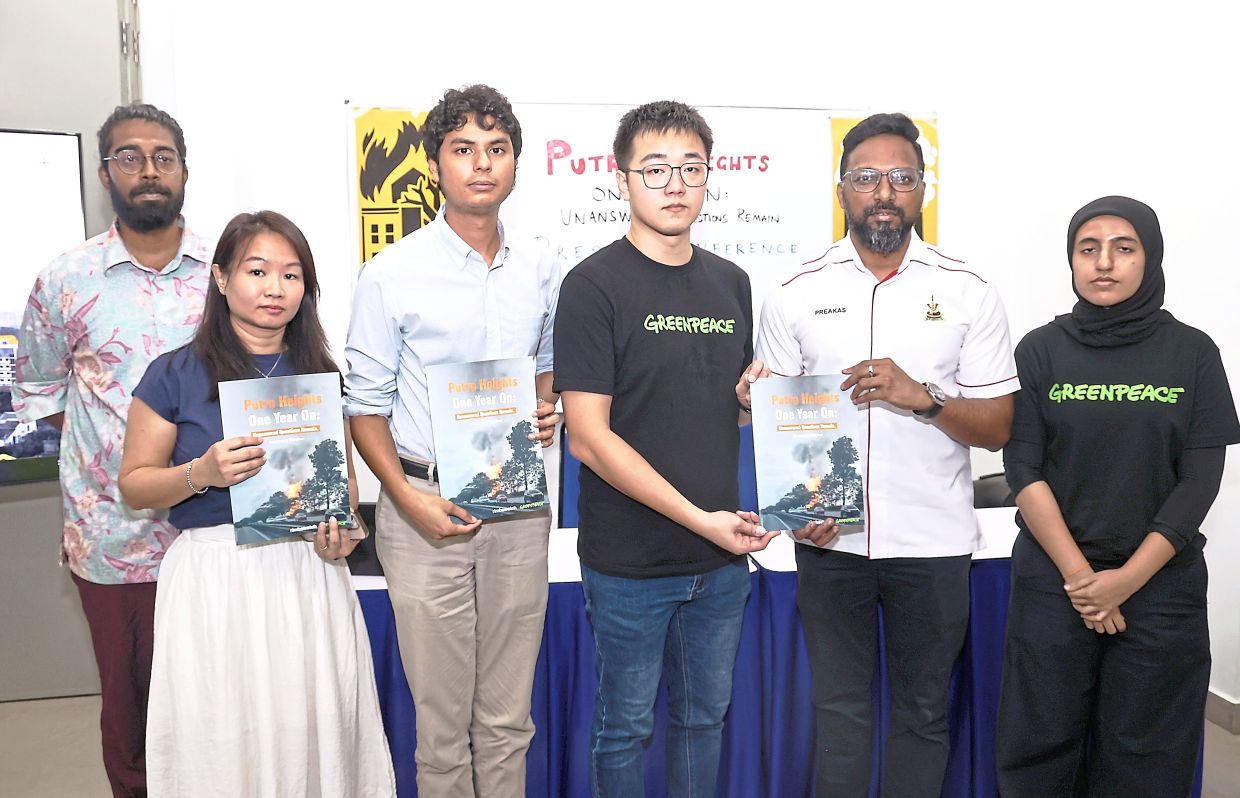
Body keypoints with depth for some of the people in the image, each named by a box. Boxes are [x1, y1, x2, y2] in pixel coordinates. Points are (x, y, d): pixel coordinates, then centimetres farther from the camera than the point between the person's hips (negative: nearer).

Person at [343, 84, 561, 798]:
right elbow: (366, 403, -2)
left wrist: (549, 407, 0)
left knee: (508, 714, 13)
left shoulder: (541, 269, 7)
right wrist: (408, 498, -14)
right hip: (427, 504, -3)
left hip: (518, 504, 3)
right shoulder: (392, 274, -4)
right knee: (442, 719, 6)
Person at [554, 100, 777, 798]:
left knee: (705, 716, 20)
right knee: (626, 727, 11)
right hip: (630, 561, -5)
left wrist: (754, 393, -4)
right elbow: (589, 436, -15)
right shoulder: (596, 284, -10)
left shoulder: (731, 283, 9)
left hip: (723, 556, 5)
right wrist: (700, 519, -17)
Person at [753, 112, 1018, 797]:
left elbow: (997, 427, 0)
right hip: (829, 536, 0)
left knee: (923, 709, 14)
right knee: (838, 707, 12)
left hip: (933, 541, 0)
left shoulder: (968, 294, 0)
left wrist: (921, 396, -18)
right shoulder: (796, 295, 2)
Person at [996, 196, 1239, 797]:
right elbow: (1023, 472, -5)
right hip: (1052, 579, 0)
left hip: (1161, 584, 1)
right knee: (1039, 749, 6)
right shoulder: (1041, 350, 1)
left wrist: (1126, 580, -11)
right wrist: (1078, 574, -12)